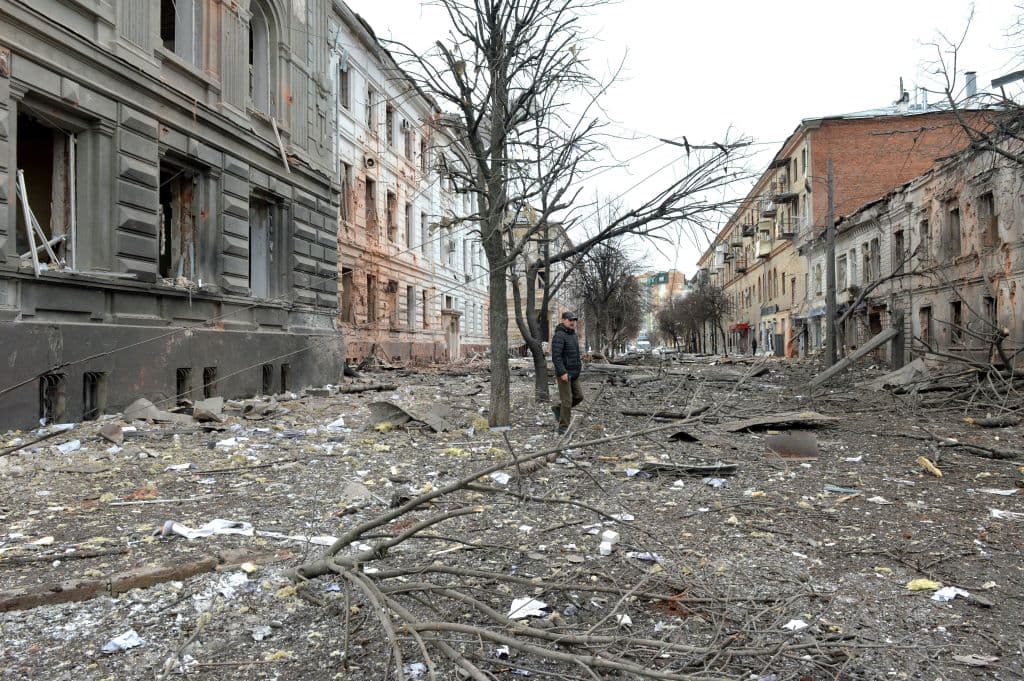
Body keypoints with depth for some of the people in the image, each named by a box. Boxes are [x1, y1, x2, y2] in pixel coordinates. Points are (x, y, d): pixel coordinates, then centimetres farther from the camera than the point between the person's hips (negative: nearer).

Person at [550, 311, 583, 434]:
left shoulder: (573, 335, 13)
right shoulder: (559, 335, -16)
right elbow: (556, 356, -23)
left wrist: (579, 366, 18)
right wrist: (562, 372, -26)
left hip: (574, 374, 9)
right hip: (564, 373, -9)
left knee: (578, 396, 9)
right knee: (567, 400, -6)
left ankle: (558, 409, 29)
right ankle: (563, 427, 3)